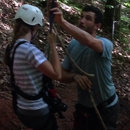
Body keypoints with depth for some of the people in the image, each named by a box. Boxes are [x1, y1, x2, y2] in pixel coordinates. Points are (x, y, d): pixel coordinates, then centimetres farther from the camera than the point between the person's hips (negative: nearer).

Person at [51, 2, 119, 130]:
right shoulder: (73, 44, -5)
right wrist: (74, 76, -25)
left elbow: (90, 41, -48)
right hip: (83, 105, 5)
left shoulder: (105, 44, -24)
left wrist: (62, 22, -53)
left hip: (105, 108, -5)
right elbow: (62, 74, -3)